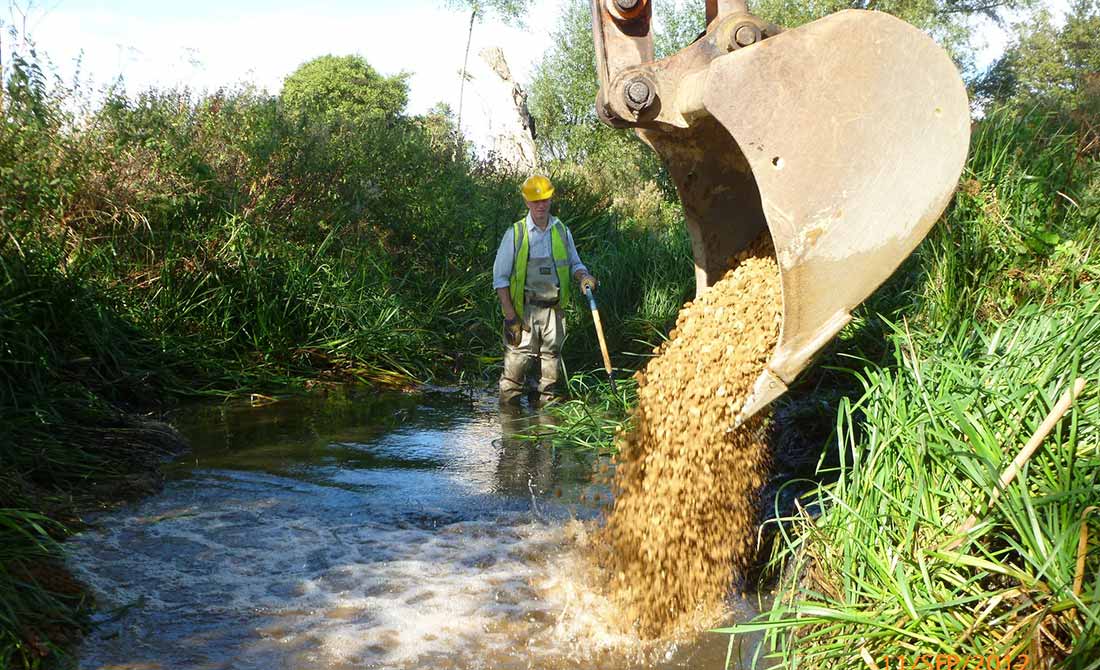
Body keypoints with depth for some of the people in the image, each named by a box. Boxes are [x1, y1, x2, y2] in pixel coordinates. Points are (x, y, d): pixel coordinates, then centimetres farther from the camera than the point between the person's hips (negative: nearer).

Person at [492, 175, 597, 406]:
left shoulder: (562, 232, 10)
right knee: (515, 363, -6)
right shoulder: (515, 233, 0)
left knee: (551, 361, 10)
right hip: (524, 310, -3)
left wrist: (583, 277, -4)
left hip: (553, 311, 3)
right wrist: (510, 316, -8)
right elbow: (500, 276, -1)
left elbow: (575, 263, 21)